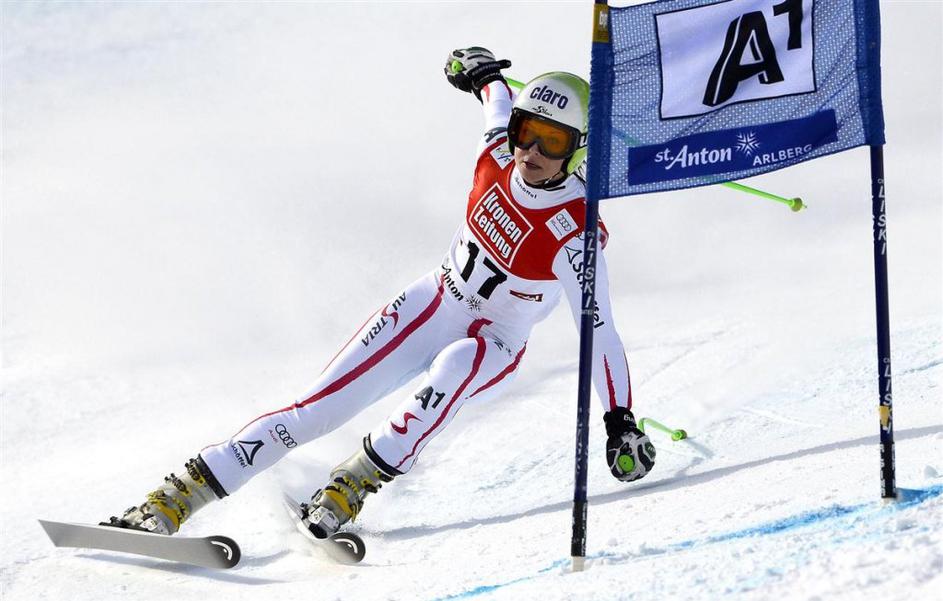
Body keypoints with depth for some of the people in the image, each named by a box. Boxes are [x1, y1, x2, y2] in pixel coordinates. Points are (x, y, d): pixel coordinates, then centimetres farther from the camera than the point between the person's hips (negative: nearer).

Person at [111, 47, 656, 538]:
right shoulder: (499, 151, -14)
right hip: (435, 303, 4)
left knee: (453, 369, -42)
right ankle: (174, 500, -10)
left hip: (494, 346, -4)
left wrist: (622, 425, -29)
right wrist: (480, 70, 31)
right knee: (317, 408, -9)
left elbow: (600, 332, -25)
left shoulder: (572, 236, -28)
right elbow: (499, 95, 9)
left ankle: (355, 484, -28)